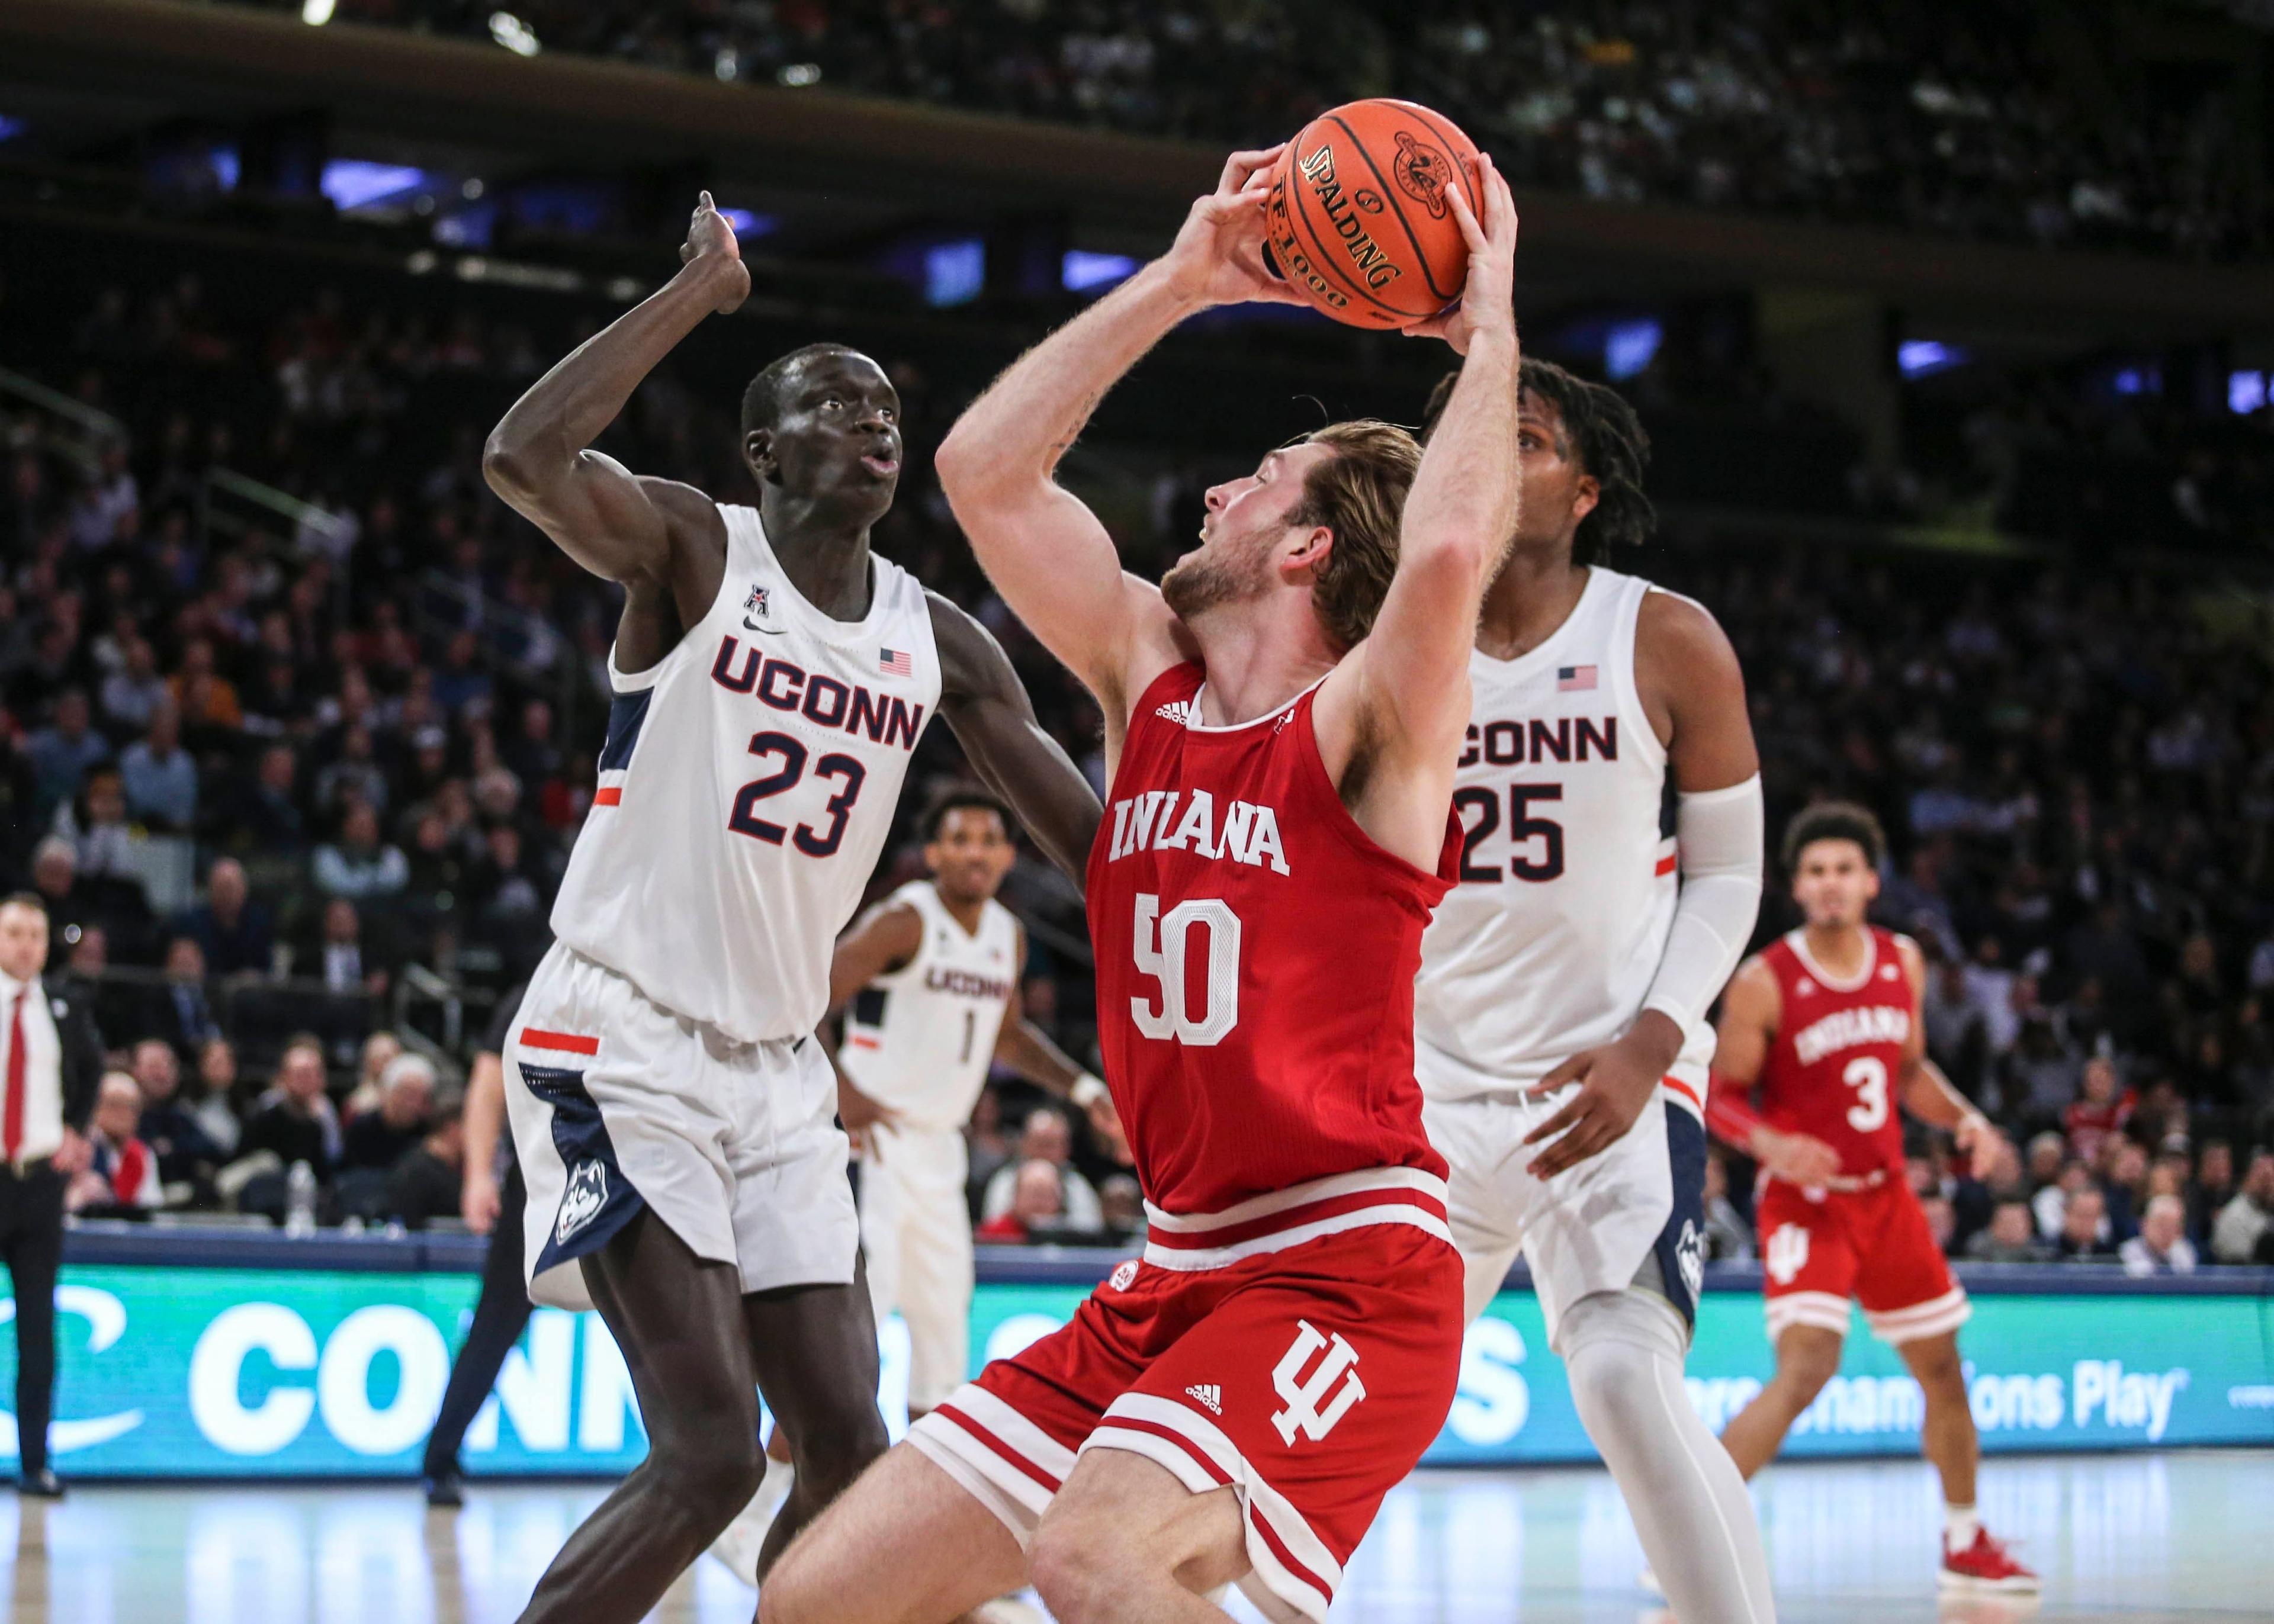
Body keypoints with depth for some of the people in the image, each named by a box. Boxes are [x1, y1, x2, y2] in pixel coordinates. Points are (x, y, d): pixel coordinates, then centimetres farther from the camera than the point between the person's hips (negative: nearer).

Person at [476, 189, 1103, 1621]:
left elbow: (1090, 828, 16)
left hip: (779, 1072, 7)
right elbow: (524, 459, -28)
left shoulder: (939, 642, 9)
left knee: (848, 1456, 3)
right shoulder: (692, 551, -7)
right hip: (623, 1047, -7)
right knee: (713, 1452, -18)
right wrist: (700, 290, -20)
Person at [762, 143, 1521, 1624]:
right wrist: (1178, 286, 11)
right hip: (1175, 1274, 8)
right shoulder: (1149, 677, 13)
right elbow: (984, 468, 12)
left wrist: (1491, 332, -15)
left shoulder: (1368, 724, -8)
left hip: (1347, 1276, -8)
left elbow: (1451, 550, -29)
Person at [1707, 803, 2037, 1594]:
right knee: (1806, 1366, -25)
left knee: (1943, 1370, 14)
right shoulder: (1764, 983, -14)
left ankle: (1966, 1547, 33)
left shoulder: (1903, 963, 3)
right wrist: (1771, 1146, -27)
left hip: (1886, 1195, 6)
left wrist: (1964, 1118, 1)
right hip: (1805, 1201, -6)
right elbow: (1718, 1095, -9)